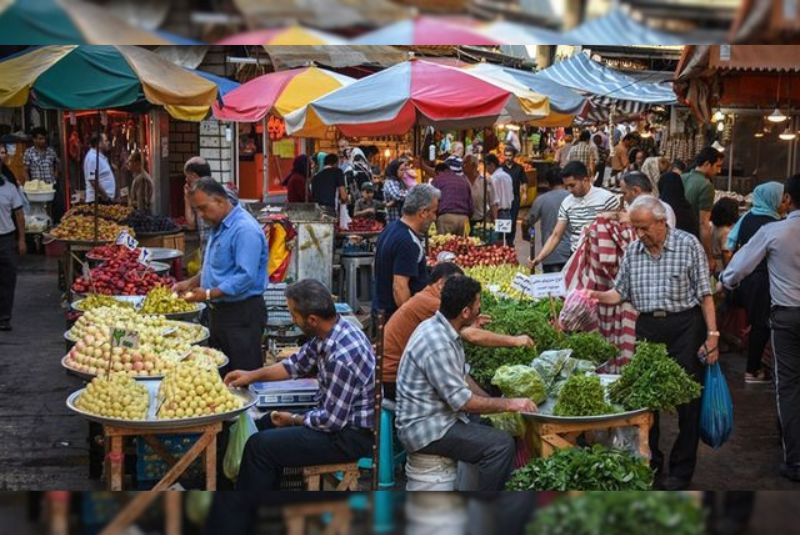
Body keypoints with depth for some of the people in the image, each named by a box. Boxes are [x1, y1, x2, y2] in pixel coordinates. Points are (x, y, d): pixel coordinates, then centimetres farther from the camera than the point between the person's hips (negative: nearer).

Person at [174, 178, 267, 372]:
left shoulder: (245, 230, -20)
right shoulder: (219, 227, 13)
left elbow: (246, 276, -26)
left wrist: (209, 294, -25)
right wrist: (191, 282, 11)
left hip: (242, 314, -10)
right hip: (219, 311, 10)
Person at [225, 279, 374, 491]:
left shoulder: (342, 357, -32)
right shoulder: (330, 331, -3)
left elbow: (332, 420, -24)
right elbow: (298, 364, 15)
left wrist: (294, 419, -7)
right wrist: (253, 375, 10)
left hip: (352, 436, -10)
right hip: (338, 417, 10)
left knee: (260, 445, -10)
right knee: (267, 426, 22)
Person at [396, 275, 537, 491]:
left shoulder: (441, 328, 6)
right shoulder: (437, 344, -26)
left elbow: (462, 376, 16)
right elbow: (462, 401, -23)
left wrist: (497, 404, 6)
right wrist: (509, 404, -14)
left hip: (438, 416, 10)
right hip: (425, 429, -10)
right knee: (501, 444, -19)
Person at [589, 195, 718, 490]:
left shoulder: (688, 244, -5)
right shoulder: (633, 251, 8)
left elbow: (704, 294, -5)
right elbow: (620, 292, 12)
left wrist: (712, 335, -10)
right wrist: (598, 296, -8)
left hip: (684, 327, -4)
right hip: (647, 328, 4)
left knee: (688, 400, 0)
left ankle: (682, 470, 11)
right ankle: (649, 460, 23)